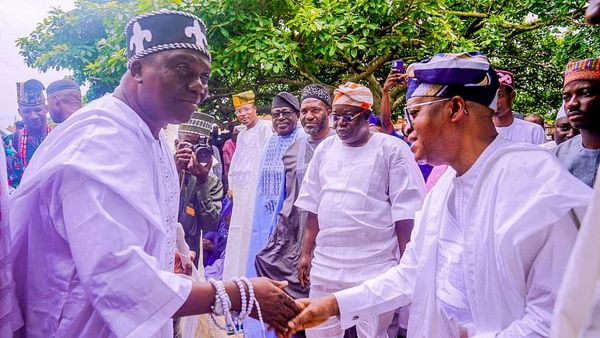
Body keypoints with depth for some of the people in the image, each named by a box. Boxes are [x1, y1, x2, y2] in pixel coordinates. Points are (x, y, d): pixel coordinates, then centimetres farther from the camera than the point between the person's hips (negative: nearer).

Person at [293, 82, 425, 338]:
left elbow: (405, 212, -6)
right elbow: (313, 206, 13)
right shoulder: (325, 149, 9)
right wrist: (306, 252, 11)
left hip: (374, 268, -4)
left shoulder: (392, 149, -5)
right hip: (325, 265, 5)